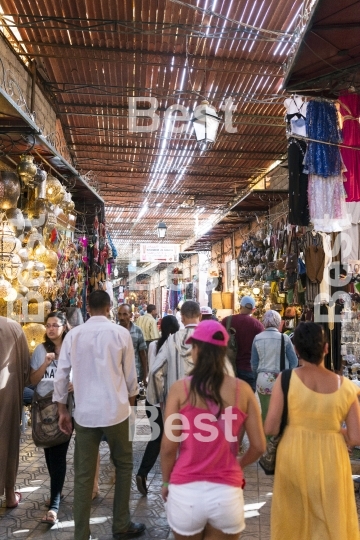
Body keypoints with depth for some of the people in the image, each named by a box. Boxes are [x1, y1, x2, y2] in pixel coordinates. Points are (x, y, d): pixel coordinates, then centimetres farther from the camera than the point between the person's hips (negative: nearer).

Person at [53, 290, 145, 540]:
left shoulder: (73, 335, 0)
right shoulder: (121, 333, -6)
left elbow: (61, 375, 1)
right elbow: (130, 374, 0)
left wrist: (62, 410, 12)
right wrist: (130, 402, 16)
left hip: (85, 412, 2)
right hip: (116, 410, -2)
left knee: (83, 475, 12)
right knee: (124, 466, 17)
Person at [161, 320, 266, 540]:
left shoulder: (180, 389, -10)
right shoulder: (242, 390, -6)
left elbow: (169, 447, -8)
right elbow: (259, 446, -1)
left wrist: (167, 482, 11)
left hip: (185, 491, 0)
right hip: (226, 492, 1)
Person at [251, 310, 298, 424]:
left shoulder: (257, 338, -2)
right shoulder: (284, 338, -8)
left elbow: (254, 363, 3)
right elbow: (294, 361, -1)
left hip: (263, 380, 2)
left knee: (265, 413, 14)